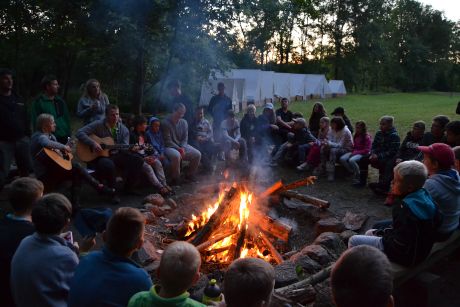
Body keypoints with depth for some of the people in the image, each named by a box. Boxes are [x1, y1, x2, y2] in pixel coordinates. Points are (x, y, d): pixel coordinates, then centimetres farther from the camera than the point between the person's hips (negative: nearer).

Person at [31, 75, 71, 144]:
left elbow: (67, 118, 16)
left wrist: (69, 135, 9)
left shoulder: (60, 101, 13)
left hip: (63, 137, 6)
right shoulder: (38, 102, -4)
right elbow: (36, 122, -6)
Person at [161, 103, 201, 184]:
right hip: (169, 147, -6)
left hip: (182, 146, 6)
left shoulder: (184, 122, 7)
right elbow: (168, 141, -15)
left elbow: (185, 138, 7)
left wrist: (183, 148, -12)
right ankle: (175, 179, -18)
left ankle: (190, 175, 8)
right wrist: (179, 149, -21)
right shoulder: (165, 123, -12)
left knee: (197, 154, -13)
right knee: (176, 156, -38)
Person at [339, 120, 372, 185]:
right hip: (354, 152, 7)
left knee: (351, 160, -36)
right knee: (342, 159, -18)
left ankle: (358, 176, -16)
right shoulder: (356, 136, 11)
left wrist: (356, 152, -17)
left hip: (362, 154, -7)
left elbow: (367, 150, -12)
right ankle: (353, 173, -2)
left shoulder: (367, 137, -10)